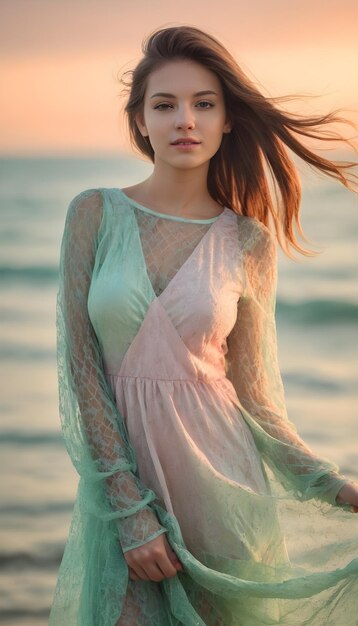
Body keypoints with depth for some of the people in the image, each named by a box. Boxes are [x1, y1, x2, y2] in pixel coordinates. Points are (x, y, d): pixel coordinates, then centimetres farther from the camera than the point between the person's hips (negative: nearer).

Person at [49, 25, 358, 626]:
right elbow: (81, 369, -6)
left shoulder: (248, 243, -1)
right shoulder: (94, 214, -2)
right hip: (120, 469, 0)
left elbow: (252, 392, 2)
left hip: (219, 472, 0)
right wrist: (132, 511, -12)